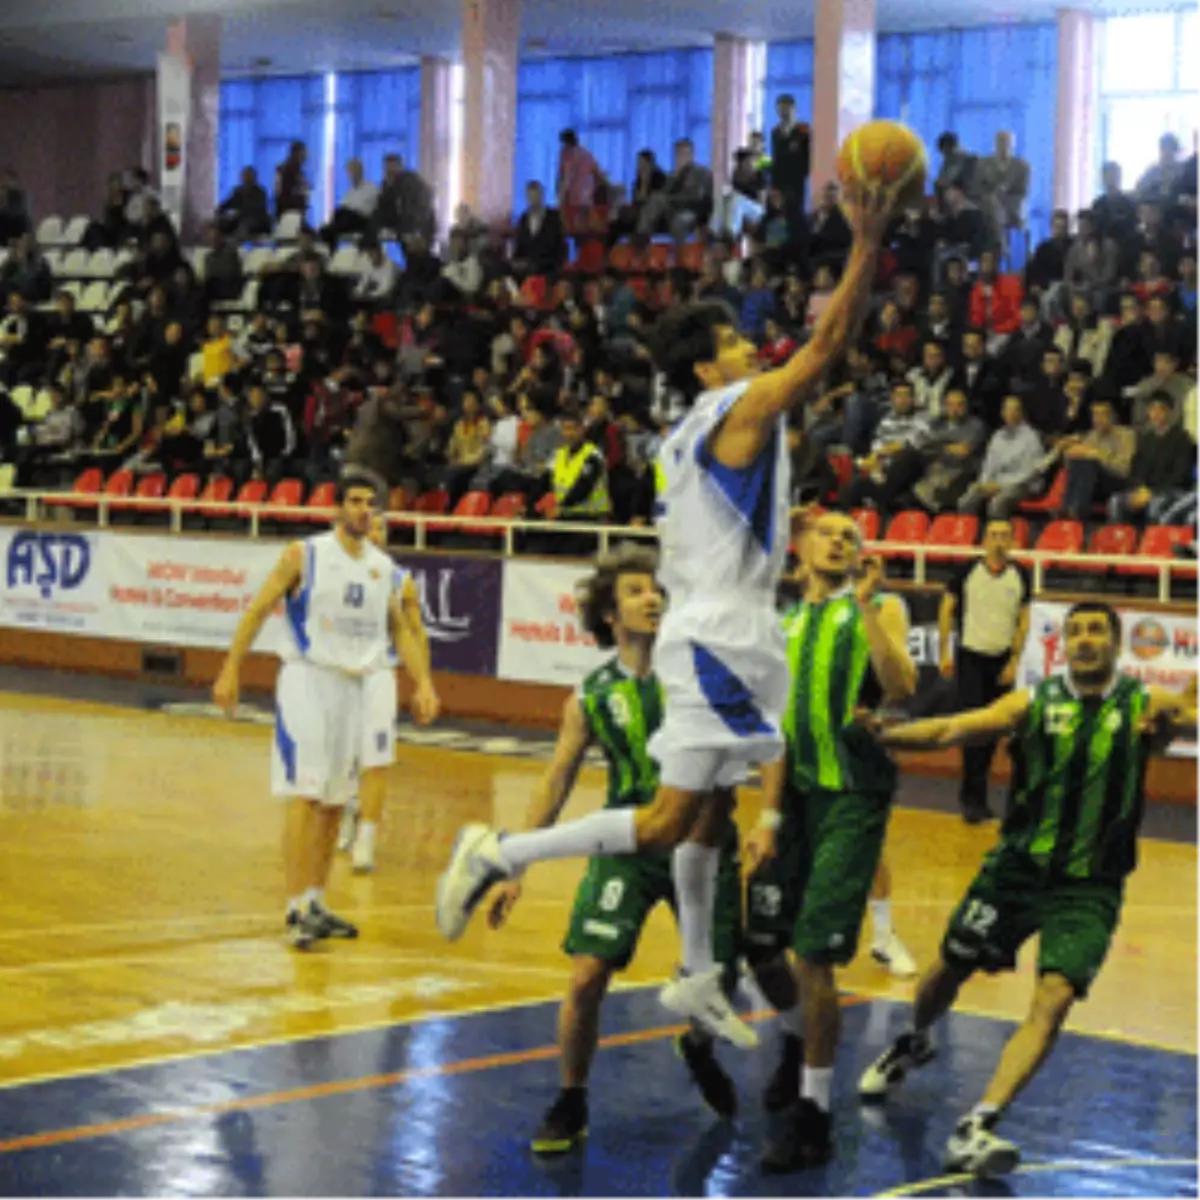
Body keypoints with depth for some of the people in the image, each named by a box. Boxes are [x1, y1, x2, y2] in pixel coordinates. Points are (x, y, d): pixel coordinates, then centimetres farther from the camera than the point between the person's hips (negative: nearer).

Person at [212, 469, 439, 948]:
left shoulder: (382, 567, 10)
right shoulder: (304, 555, -5)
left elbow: (400, 629, 17)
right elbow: (258, 609, -4)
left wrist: (423, 682, 5)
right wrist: (230, 670, -10)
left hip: (354, 687, 6)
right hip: (308, 679, -6)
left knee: (335, 801, 10)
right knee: (305, 796, -12)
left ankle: (316, 904, 19)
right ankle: (297, 908, -12)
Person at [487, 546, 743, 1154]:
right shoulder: (593, 695, 0)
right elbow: (556, 782, 7)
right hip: (628, 845, 0)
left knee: (717, 978, 5)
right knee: (587, 975, -11)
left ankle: (699, 1049, 42)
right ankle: (570, 1105, 9)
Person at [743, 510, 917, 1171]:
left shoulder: (880, 609, 2)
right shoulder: (786, 626, 16)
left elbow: (901, 686, -16)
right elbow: (778, 724, 12)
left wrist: (865, 605, -19)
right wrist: (769, 814, 3)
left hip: (853, 799, -5)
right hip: (798, 794, 5)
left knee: (814, 955, -11)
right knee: (761, 947, 9)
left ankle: (813, 1113, -1)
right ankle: (799, 1042, 40)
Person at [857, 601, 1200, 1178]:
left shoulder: (1145, 706, -3)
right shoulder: (1033, 703, -1)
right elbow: (953, 730, -10)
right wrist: (880, 735, -24)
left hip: (1090, 887, -2)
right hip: (1018, 866, 2)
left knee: (1053, 1000, -17)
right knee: (951, 967, 13)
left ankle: (977, 1128, -20)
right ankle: (913, 1044, 46)